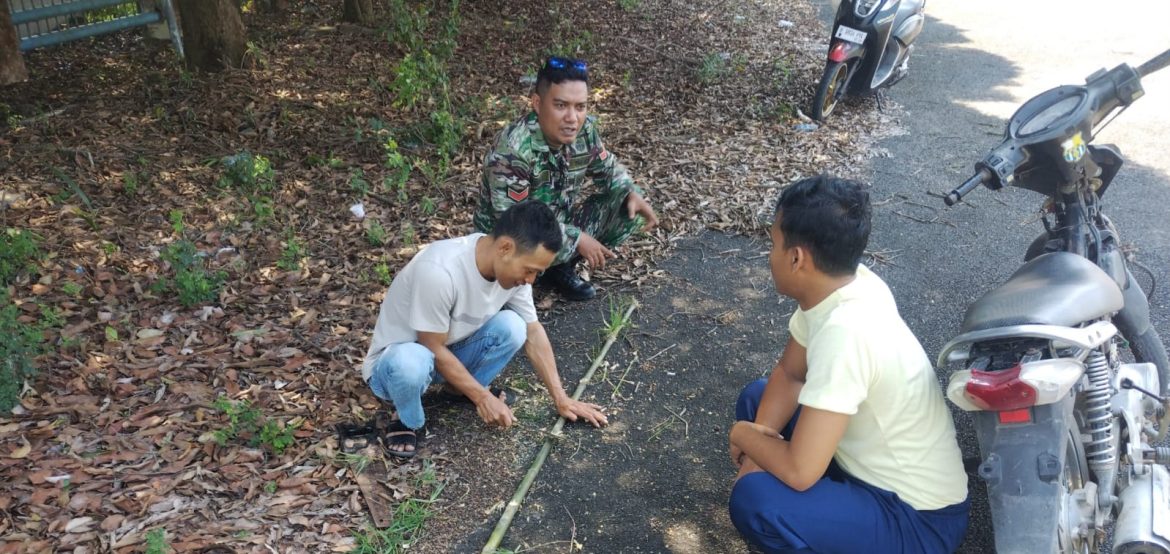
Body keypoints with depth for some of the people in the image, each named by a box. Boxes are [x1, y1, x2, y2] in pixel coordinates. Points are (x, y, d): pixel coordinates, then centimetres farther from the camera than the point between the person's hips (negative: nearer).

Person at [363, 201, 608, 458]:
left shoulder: (511, 266, -15)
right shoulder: (439, 271, -36)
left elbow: (534, 332, -4)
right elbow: (434, 349, -25)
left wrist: (561, 399, -4)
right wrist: (483, 397, -18)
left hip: (449, 351, 6)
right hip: (394, 360, -5)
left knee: (512, 327, -20)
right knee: (411, 362, -40)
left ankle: (462, 388, 6)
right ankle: (410, 422, -7)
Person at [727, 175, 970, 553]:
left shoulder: (845, 332, -33)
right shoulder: (840, 285, -8)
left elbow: (799, 471, -31)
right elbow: (789, 375, 8)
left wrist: (744, 436, -12)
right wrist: (762, 437, -8)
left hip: (917, 518, -8)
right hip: (876, 464, 8)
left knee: (753, 500, -29)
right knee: (757, 397, 12)